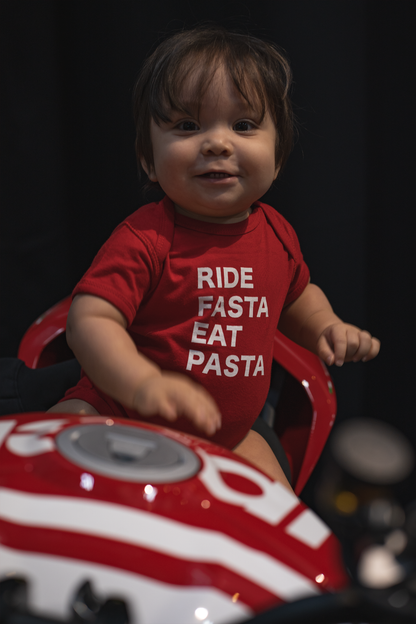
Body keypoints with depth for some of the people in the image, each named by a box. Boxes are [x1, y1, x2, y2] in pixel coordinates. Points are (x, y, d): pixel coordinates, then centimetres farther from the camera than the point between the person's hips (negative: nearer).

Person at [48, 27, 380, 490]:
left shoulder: (276, 234, -1)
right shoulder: (145, 240, -22)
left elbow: (297, 293, 22)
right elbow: (90, 319, -31)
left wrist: (326, 327, 2)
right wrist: (145, 384, -47)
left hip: (226, 434, 6)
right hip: (122, 419, -5)